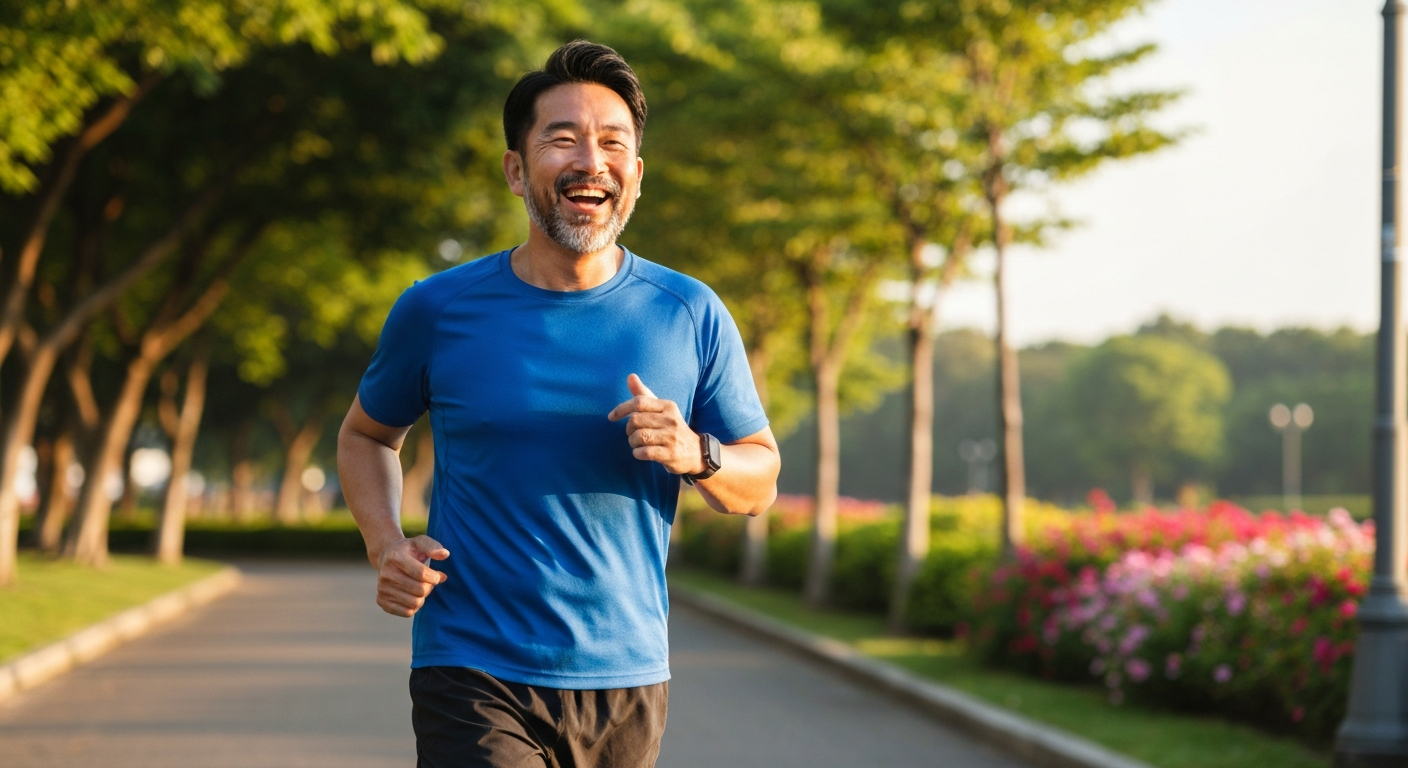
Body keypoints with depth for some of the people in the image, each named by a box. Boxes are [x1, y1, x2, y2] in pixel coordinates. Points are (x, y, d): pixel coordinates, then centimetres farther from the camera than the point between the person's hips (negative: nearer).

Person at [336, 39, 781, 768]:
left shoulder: (690, 316, 1)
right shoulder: (438, 310, -2)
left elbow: (760, 481, 8)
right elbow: (365, 434, 15)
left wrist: (696, 455, -14)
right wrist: (385, 545, -3)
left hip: (626, 679, 3)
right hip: (473, 677, -2)